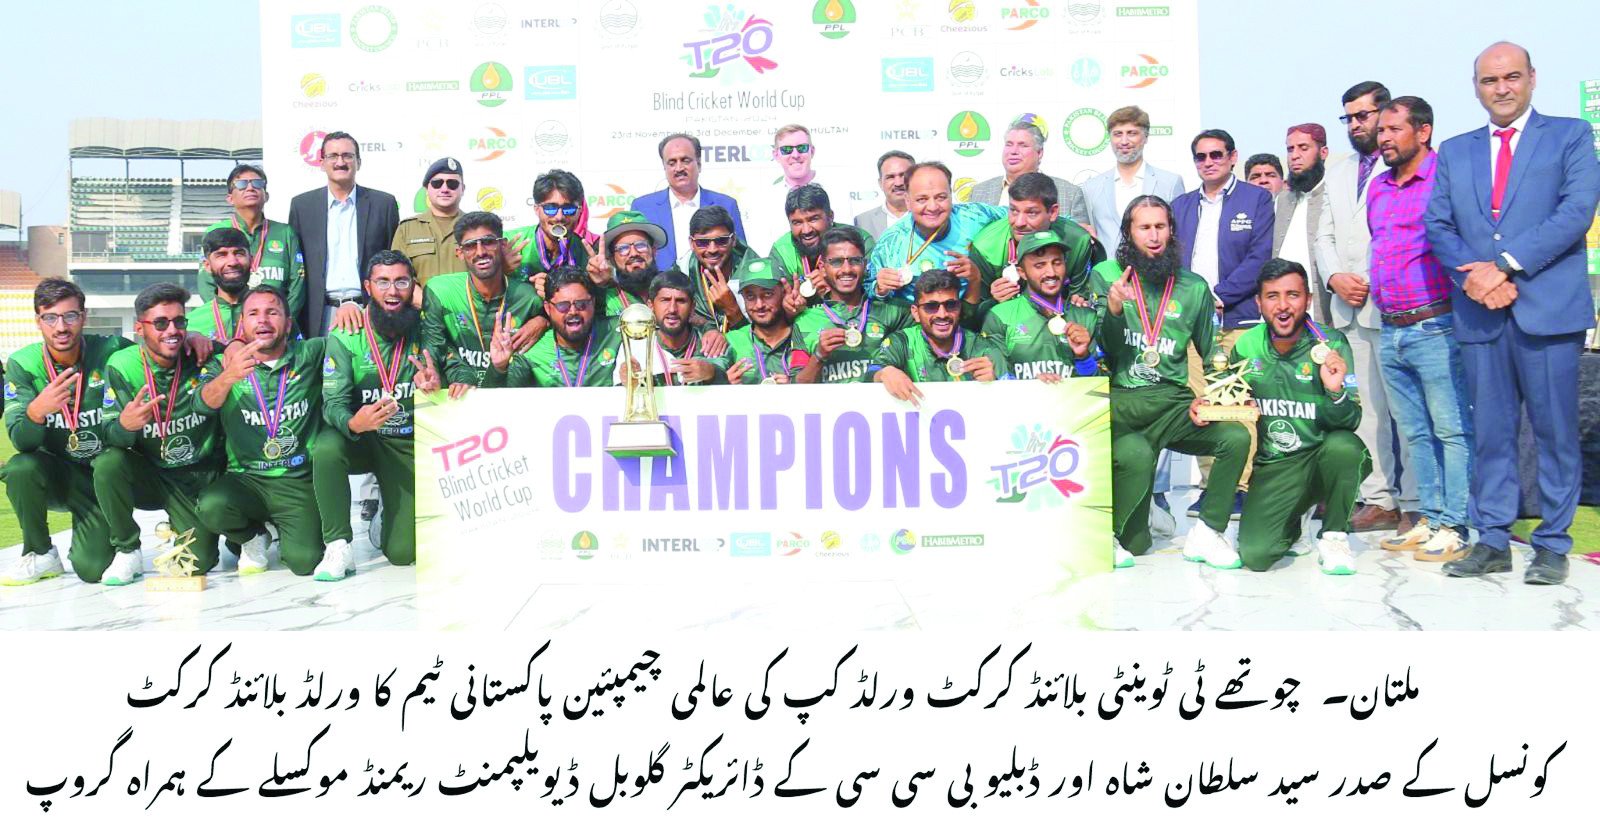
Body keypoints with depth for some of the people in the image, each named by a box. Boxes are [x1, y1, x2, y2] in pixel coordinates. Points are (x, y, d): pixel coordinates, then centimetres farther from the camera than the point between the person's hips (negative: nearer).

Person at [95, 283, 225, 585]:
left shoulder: (200, 357, -9)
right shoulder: (121, 366, -10)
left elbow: (203, 401, -28)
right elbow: (111, 437, -14)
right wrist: (124, 425, -38)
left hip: (201, 478, 0)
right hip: (150, 474, 0)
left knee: (198, 563, -8)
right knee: (108, 462, -31)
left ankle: (178, 525, 30)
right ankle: (127, 551, -9)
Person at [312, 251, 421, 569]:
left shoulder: (424, 330, -7)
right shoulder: (345, 337, -10)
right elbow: (333, 403, -16)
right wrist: (353, 424, -40)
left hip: (408, 445, 0)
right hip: (359, 439, 0)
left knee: (403, 553, -9)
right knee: (326, 447, -37)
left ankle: (386, 511, 28)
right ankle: (338, 546, -19)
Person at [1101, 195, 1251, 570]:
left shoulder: (1194, 287, 13)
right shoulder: (1107, 274, 6)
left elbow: (1213, 357, 17)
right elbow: (1094, 348, 1)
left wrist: (1206, 398, -1)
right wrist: (1113, 310, -17)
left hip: (1173, 401, 3)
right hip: (1120, 400, -3)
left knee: (1237, 437, -21)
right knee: (1135, 454, -34)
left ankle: (1206, 533, -2)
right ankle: (1120, 536, -5)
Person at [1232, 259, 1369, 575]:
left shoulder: (1331, 344, -9)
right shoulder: (1245, 347, -2)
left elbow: (1351, 422, -12)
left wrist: (1336, 391, -33)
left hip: (1323, 458, -1)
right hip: (1272, 468, 1)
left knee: (1344, 445, -37)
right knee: (1255, 555, -19)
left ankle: (1334, 536, -9)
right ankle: (1296, 517, 20)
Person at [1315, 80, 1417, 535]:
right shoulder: (1337, 173, 23)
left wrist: (1374, 282, -13)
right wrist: (1334, 277, 2)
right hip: (1349, 308, 6)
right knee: (1365, 408, 7)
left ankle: (1415, 505, 0)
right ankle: (1379, 500, 12)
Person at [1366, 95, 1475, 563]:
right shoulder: (1378, 187, 16)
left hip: (1435, 327, -8)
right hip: (1390, 331, 8)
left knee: (1452, 430, -3)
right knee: (1414, 433, 12)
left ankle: (1453, 528, 0)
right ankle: (1429, 520, 19)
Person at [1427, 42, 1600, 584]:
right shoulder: (1454, 151, 16)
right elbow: (1438, 225, 8)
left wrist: (1504, 264, -15)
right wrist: (1474, 276, -10)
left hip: (1548, 309, -3)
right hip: (1480, 312, 3)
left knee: (1555, 431, 1)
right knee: (1490, 432, 7)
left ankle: (1552, 544, 10)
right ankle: (1492, 542, 14)